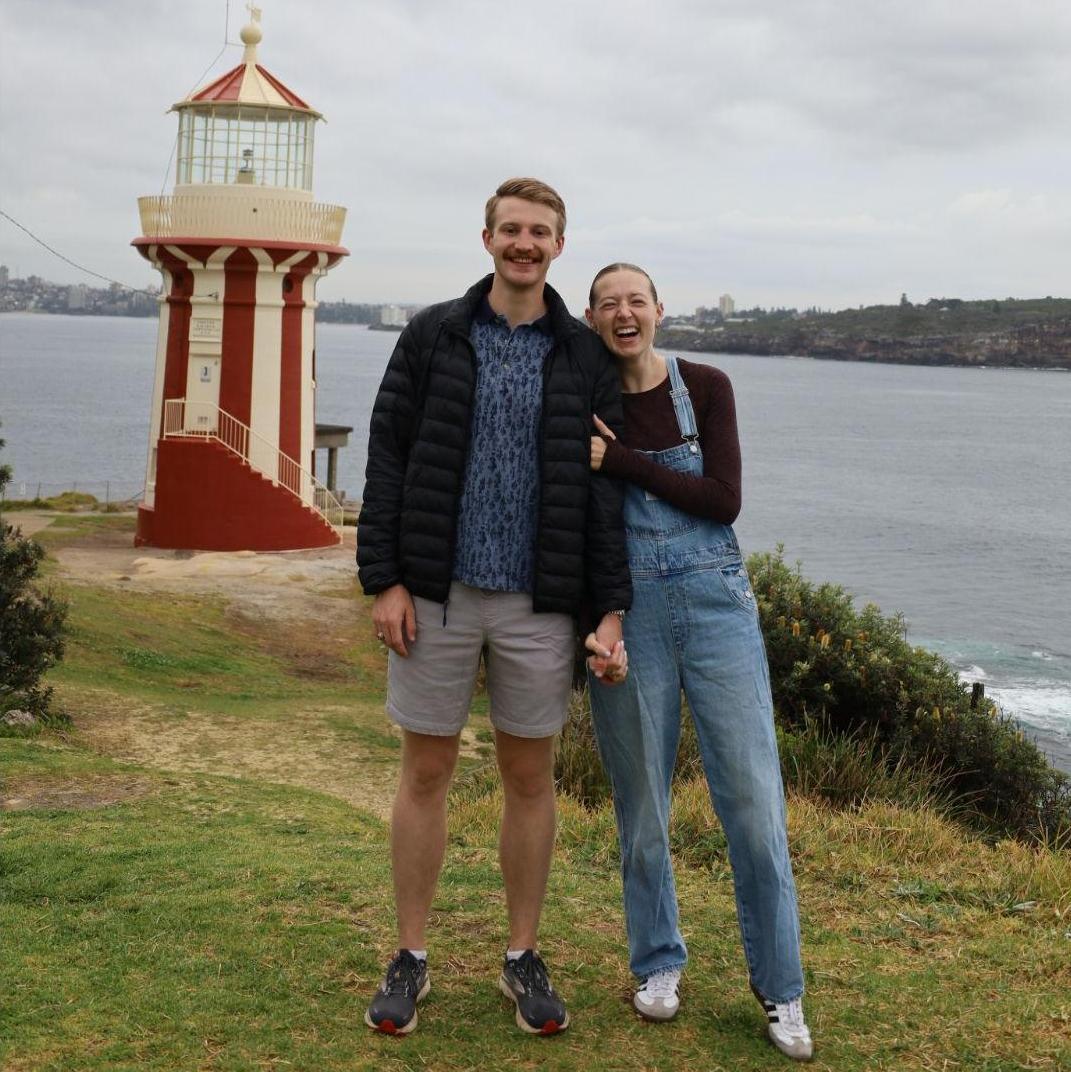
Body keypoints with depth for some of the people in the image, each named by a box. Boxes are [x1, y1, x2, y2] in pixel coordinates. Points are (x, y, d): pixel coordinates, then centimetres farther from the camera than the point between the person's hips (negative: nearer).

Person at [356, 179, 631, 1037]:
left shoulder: (586, 357, 4)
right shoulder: (432, 337, 2)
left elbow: (603, 492, 1)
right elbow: (387, 461, 0)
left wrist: (610, 610, -6)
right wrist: (384, 580, -8)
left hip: (538, 605, 1)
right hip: (438, 596, 0)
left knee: (531, 778, 9)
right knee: (425, 773, 6)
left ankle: (525, 959, 23)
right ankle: (411, 960, 19)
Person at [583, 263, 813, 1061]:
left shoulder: (706, 387, 1)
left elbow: (724, 500, -9)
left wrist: (619, 460, -14)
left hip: (716, 602, -1)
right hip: (626, 612, 1)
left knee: (753, 799, -1)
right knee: (641, 800, 8)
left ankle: (781, 988, 12)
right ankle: (659, 962, 28)